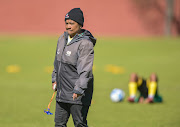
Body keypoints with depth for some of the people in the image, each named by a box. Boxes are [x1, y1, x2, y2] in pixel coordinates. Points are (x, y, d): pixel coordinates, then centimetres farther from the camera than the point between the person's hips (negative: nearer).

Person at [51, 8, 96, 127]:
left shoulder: (85, 44, -17)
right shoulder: (62, 39, 9)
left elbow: (85, 70, -25)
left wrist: (78, 89, -34)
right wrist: (55, 79, 25)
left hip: (78, 94, -8)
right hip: (62, 93, 8)